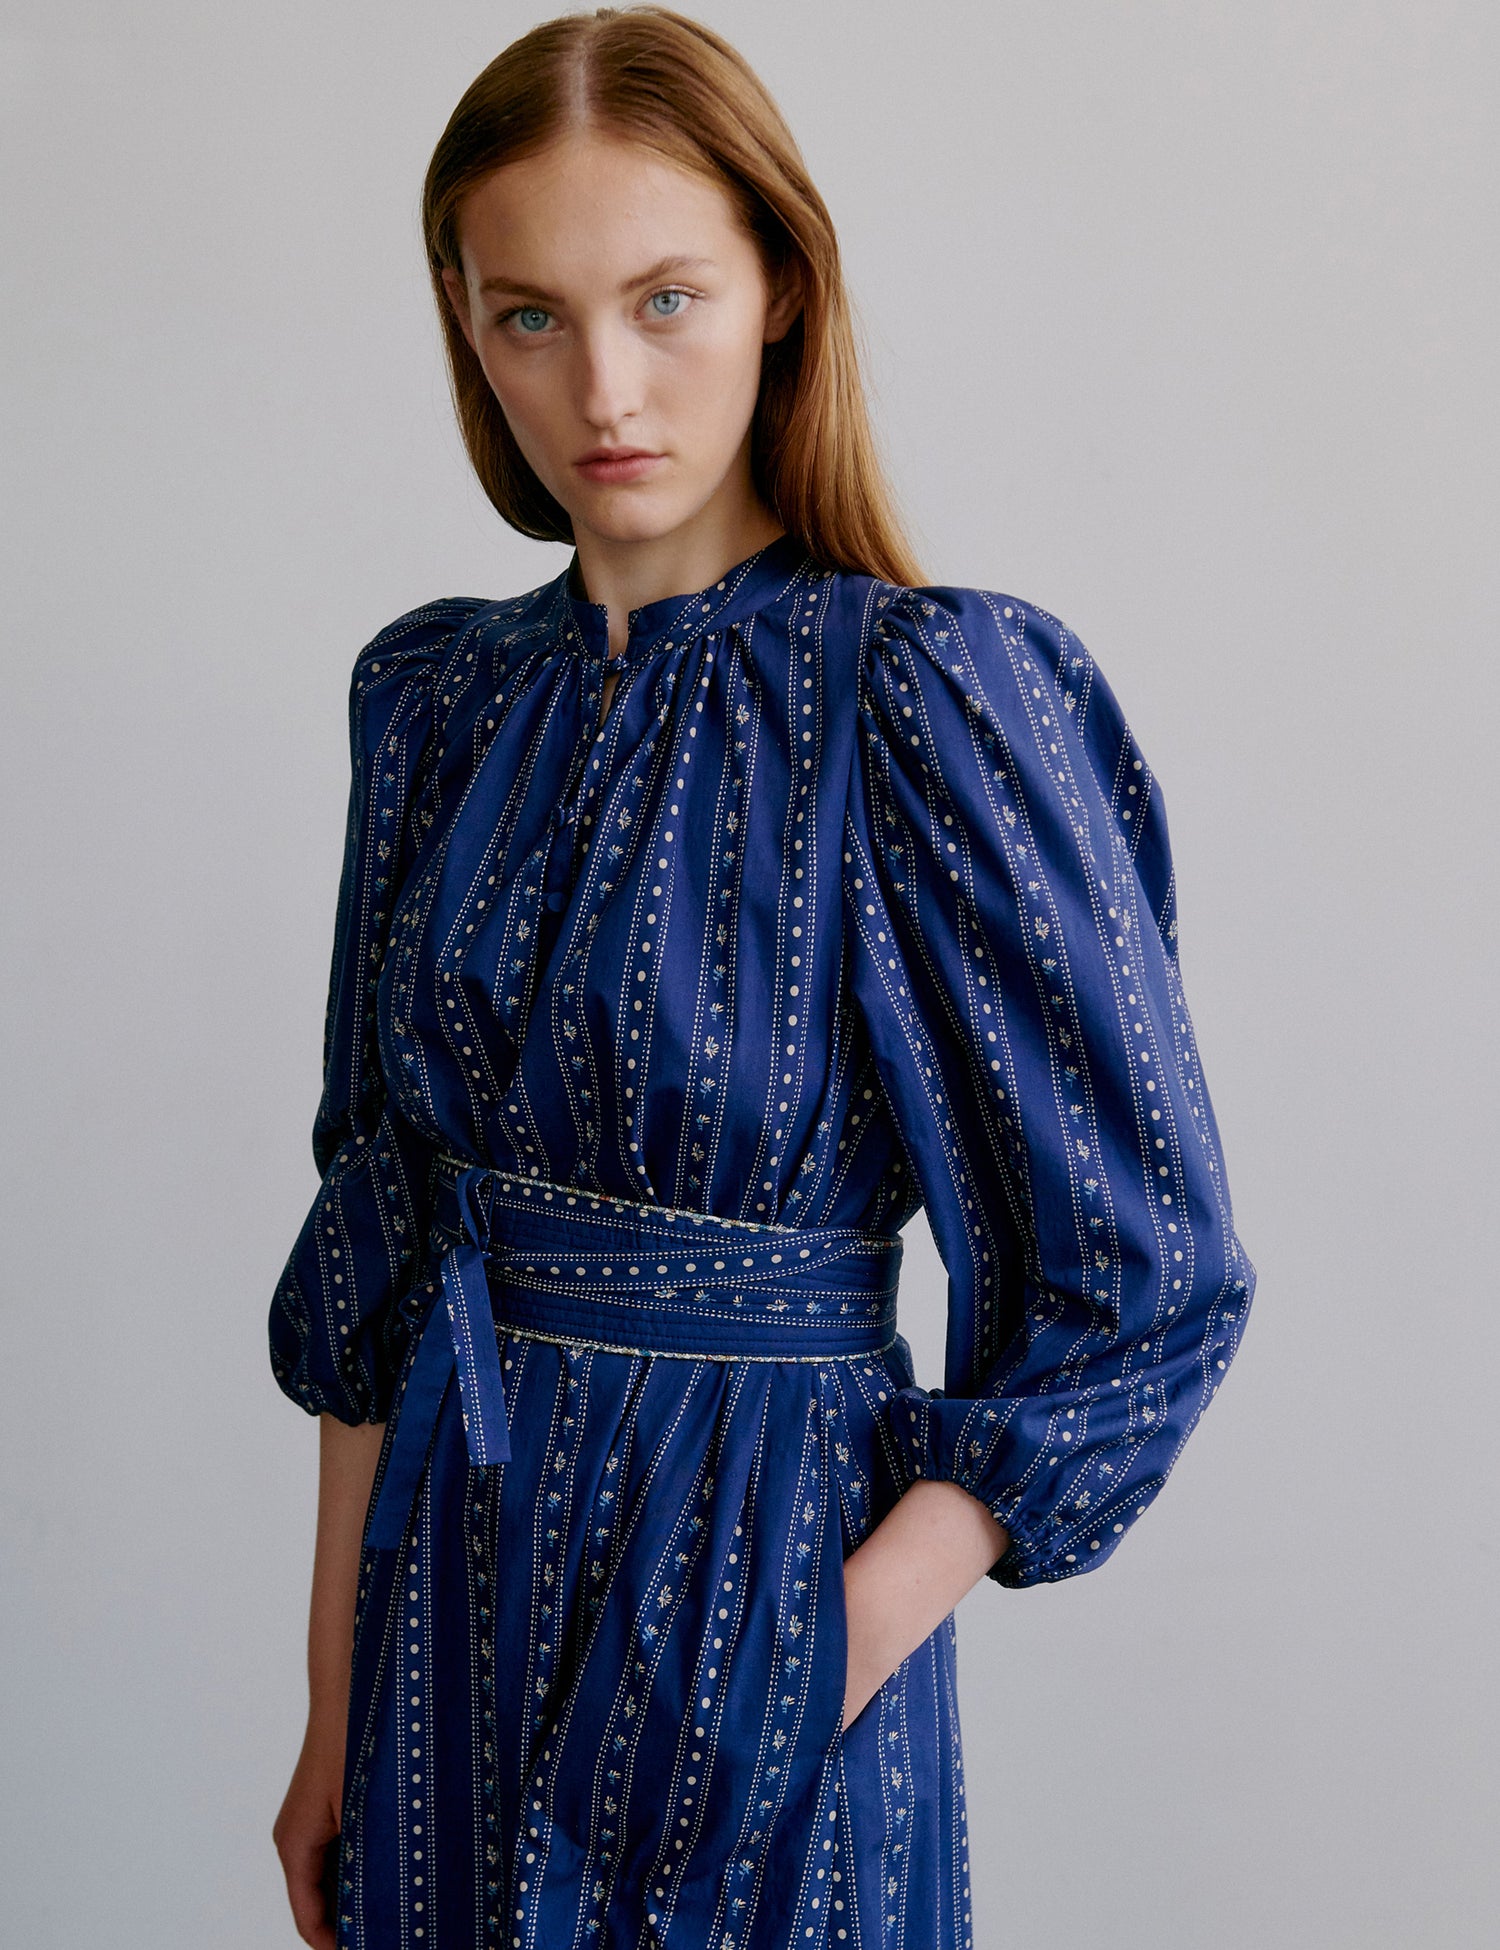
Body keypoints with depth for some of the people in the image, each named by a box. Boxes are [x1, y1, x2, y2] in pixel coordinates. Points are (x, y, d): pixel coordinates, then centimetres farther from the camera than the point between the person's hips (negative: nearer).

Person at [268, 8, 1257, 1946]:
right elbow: (375, 1224, 6)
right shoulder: (440, 695, 2)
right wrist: (336, 1709, 6)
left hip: (755, 1579, -4)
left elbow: (1140, 1288, -12)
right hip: (447, 1593, 5)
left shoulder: (925, 698, -14)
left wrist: (828, 1662, -15)